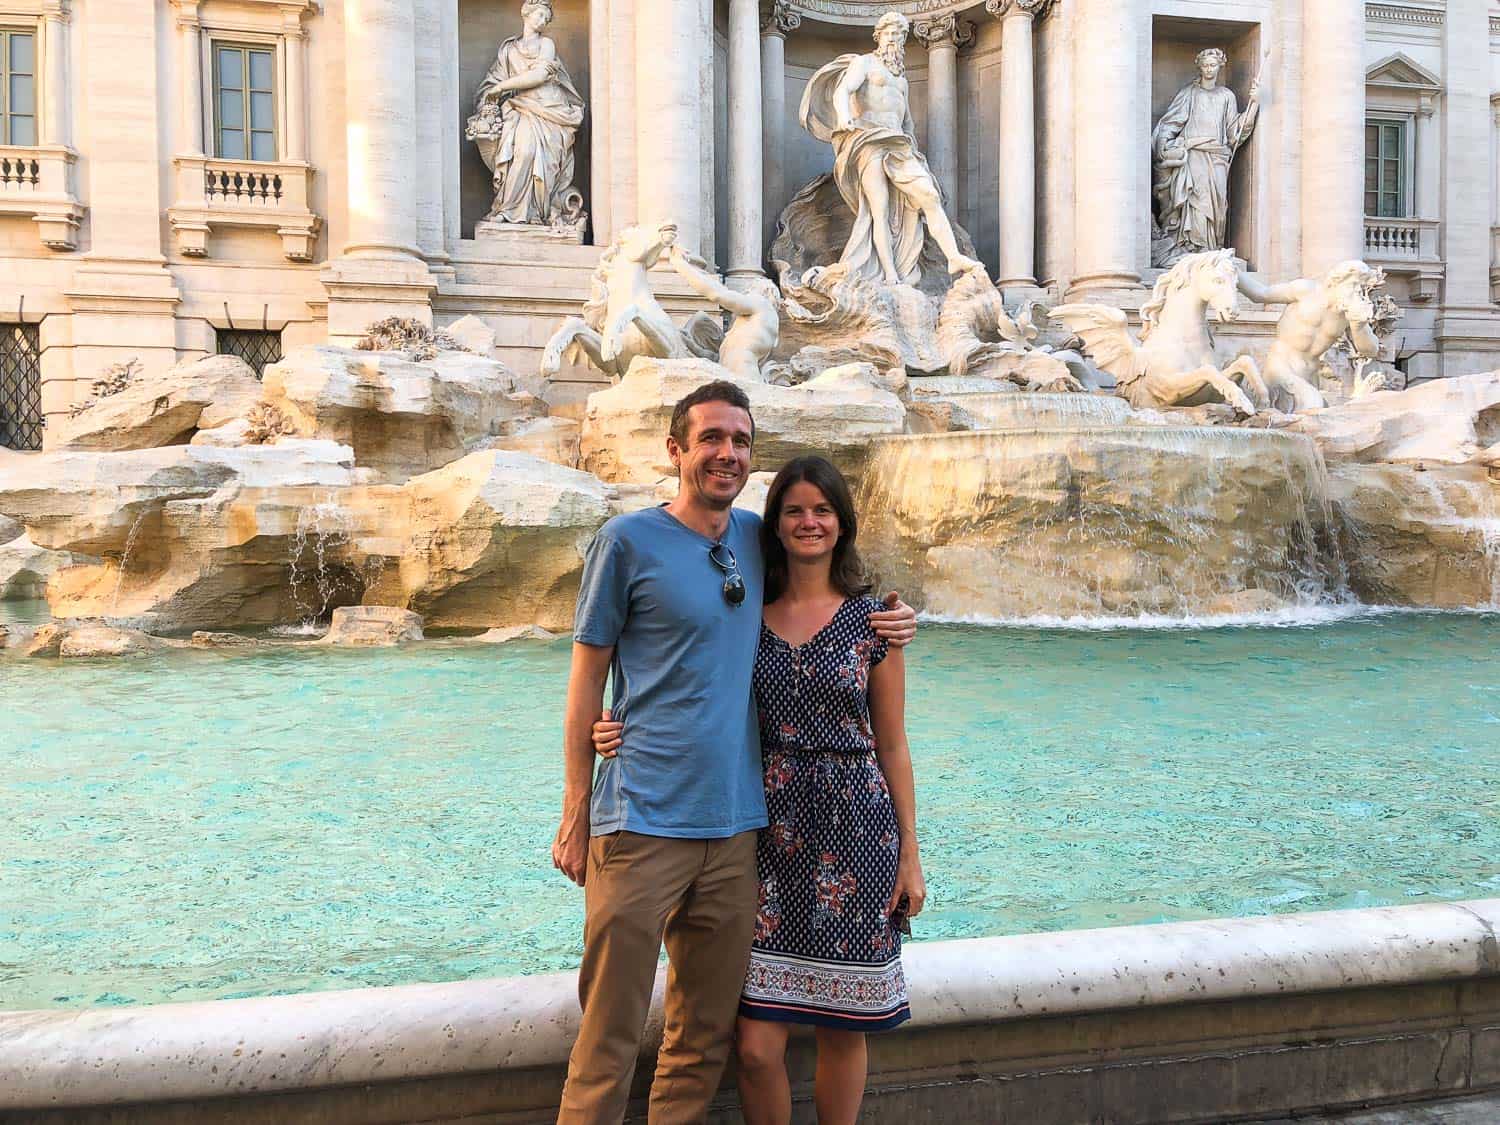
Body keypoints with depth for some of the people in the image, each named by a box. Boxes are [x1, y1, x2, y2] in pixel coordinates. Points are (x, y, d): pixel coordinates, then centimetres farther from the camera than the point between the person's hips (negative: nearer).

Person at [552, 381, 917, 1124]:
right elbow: (586, 680, -2)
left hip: (736, 824, 5)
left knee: (706, 1036, 15)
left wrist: (886, 619, 4)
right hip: (642, 823, -5)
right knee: (608, 1040, 0)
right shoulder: (628, 540, -5)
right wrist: (575, 815, -5)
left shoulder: (757, 536, 8)